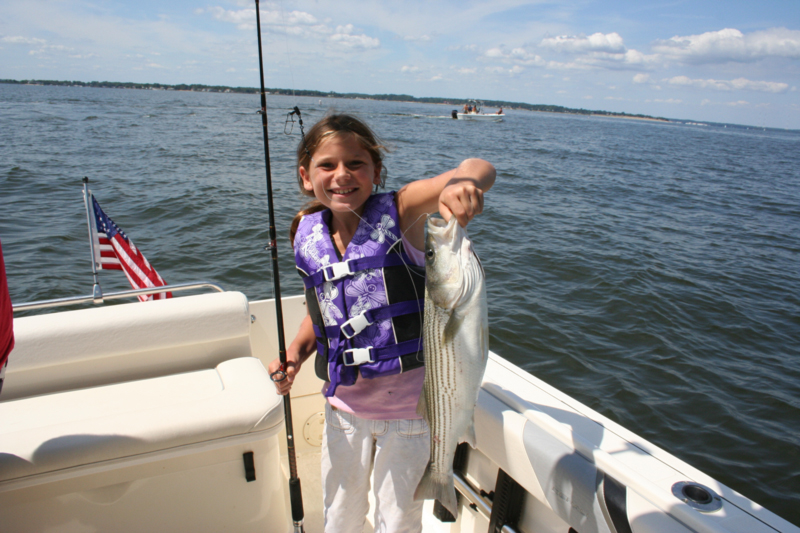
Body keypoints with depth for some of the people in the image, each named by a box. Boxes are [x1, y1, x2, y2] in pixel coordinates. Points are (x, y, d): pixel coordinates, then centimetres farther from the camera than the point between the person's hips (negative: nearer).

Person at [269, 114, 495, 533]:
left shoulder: (398, 212, -16)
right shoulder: (308, 235, -3)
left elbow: (480, 170, -29)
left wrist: (463, 181, -51)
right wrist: (296, 353, -5)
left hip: (409, 406, -4)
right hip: (344, 405, 4)